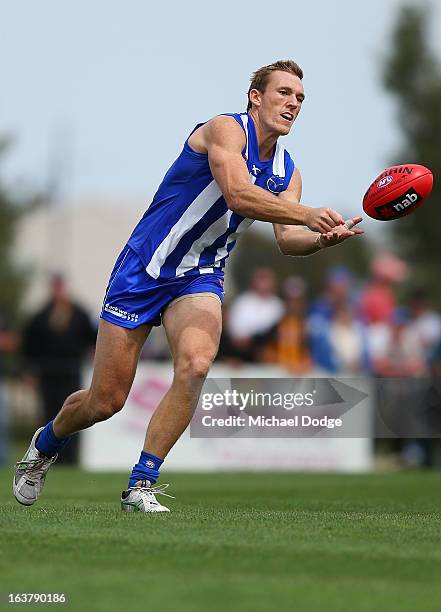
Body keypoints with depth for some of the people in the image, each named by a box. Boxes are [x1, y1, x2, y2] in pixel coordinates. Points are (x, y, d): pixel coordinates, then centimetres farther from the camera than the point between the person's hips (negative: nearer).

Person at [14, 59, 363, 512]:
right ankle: (45, 445, 33)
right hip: (143, 269, -5)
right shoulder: (225, 130, -16)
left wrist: (321, 239, -26)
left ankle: (141, 486, -17)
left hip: (200, 279, 5)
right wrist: (308, 215, -39)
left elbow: (287, 239, -4)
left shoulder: (287, 171, 6)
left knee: (195, 364, -27)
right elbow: (237, 194, -32)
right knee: (105, 401, 0)